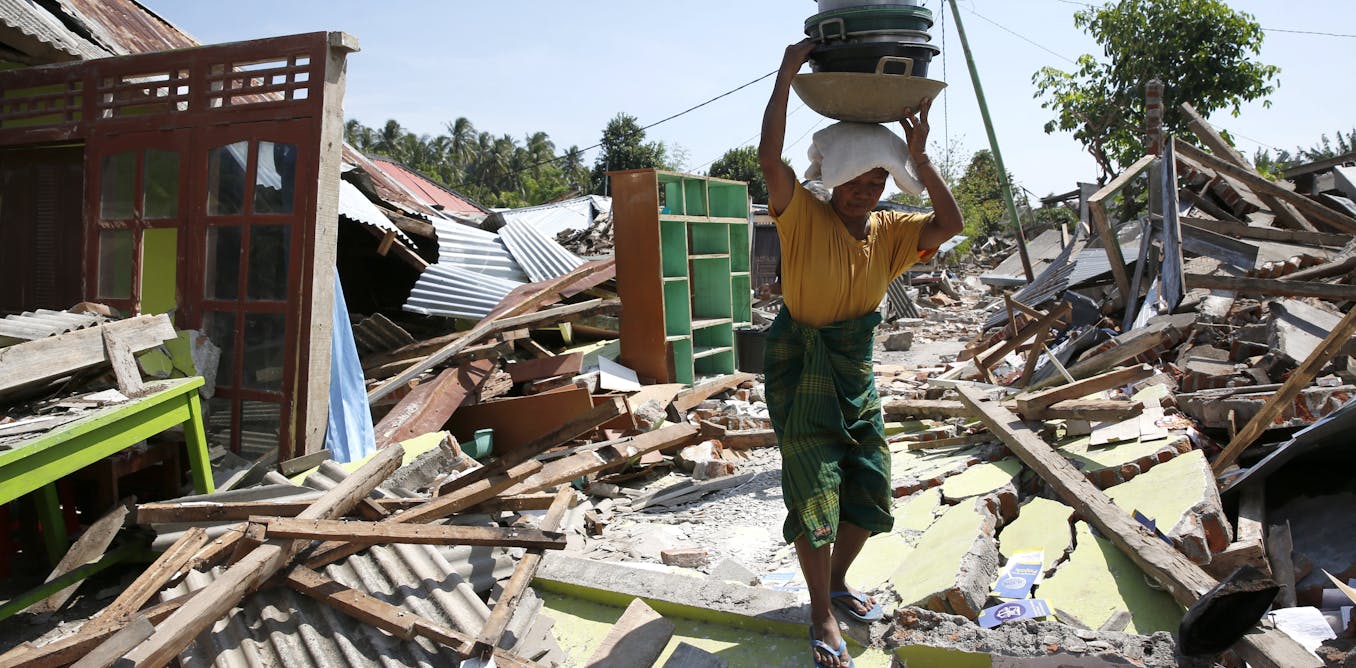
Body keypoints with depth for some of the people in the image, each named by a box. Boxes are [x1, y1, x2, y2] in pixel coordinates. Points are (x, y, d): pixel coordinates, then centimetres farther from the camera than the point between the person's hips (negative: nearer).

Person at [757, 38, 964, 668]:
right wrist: (786, 76, -28)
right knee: (815, 496, -1)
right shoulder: (802, 215, -14)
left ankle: (838, 582, 37)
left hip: (858, 370, 6)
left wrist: (919, 155, -16)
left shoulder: (889, 231, 1)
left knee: (869, 491, 13)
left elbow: (949, 222, -9)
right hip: (801, 368, -6)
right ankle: (822, 614, 16)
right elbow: (769, 158, -28)